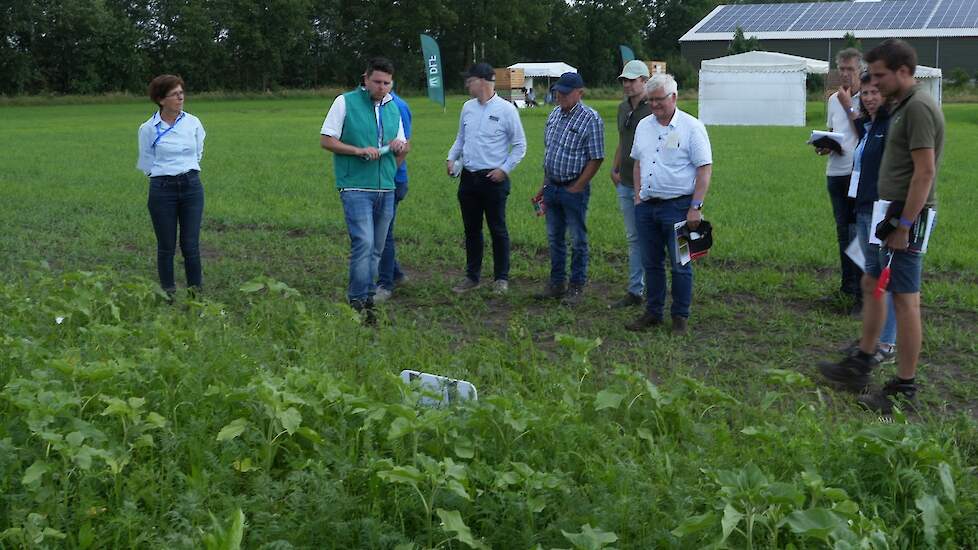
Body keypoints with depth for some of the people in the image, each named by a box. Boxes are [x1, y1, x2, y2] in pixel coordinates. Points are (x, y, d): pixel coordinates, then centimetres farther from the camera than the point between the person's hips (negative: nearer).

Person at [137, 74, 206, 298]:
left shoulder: (193, 123, 3)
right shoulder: (148, 128, -3)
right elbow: (147, 164, 6)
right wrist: (166, 174, 6)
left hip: (191, 186, 1)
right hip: (162, 189, -1)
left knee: (191, 245, 2)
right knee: (166, 247, 5)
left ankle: (196, 292, 11)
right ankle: (168, 294, 16)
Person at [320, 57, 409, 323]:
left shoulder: (393, 107, 15)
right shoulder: (345, 102, -2)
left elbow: (403, 146, 22)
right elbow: (326, 140, -4)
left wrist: (401, 147, -2)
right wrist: (359, 151, -15)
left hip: (386, 190, 6)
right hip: (356, 188, -6)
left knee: (376, 248, 10)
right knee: (363, 243, -15)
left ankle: (367, 296, 21)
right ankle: (358, 301, -8)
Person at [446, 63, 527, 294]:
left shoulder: (506, 109, -7)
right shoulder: (468, 107, 9)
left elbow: (520, 145, -4)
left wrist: (505, 169, -12)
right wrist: (452, 158, 5)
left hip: (493, 179, -5)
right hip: (468, 177, 5)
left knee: (498, 229, 2)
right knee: (471, 229, 12)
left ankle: (501, 278, 12)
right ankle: (472, 276, 22)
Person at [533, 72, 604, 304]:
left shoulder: (591, 119, -13)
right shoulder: (554, 114, 9)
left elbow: (596, 159, -14)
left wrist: (576, 188, -14)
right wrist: (545, 186, 14)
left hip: (574, 189, -7)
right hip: (552, 187, 7)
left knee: (577, 240, 3)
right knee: (554, 238, 13)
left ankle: (577, 286, 13)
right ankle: (557, 283, 24)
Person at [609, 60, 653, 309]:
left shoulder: (654, 109, -12)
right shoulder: (623, 108, 12)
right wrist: (614, 169, 13)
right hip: (625, 184, 8)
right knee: (633, 239, 13)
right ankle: (635, 291, 20)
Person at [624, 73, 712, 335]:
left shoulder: (692, 127, -7)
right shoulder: (643, 126, 11)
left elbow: (705, 168, -10)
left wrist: (696, 207, -15)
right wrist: (638, 195, 10)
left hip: (677, 206, -6)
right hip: (647, 206, 6)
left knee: (680, 265, 1)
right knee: (651, 263, 12)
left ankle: (680, 316, 11)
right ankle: (653, 313, 22)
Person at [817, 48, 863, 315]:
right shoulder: (833, 99, 14)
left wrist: (849, 106, -11)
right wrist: (824, 145, 3)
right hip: (836, 172, 7)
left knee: (859, 233, -8)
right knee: (843, 233, 15)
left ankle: (862, 295, -4)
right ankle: (847, 288, 26)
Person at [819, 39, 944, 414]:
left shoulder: (918, 108, -17)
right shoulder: (900, 106, 14)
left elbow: (924, 172, -22)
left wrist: (904, 226, -23)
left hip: (907, 216, -11)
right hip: (889, 213, 11)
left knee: (905, 298, -5)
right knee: (871, 285, 17)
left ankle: (904, 389, 3)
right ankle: (860, 365, 28)